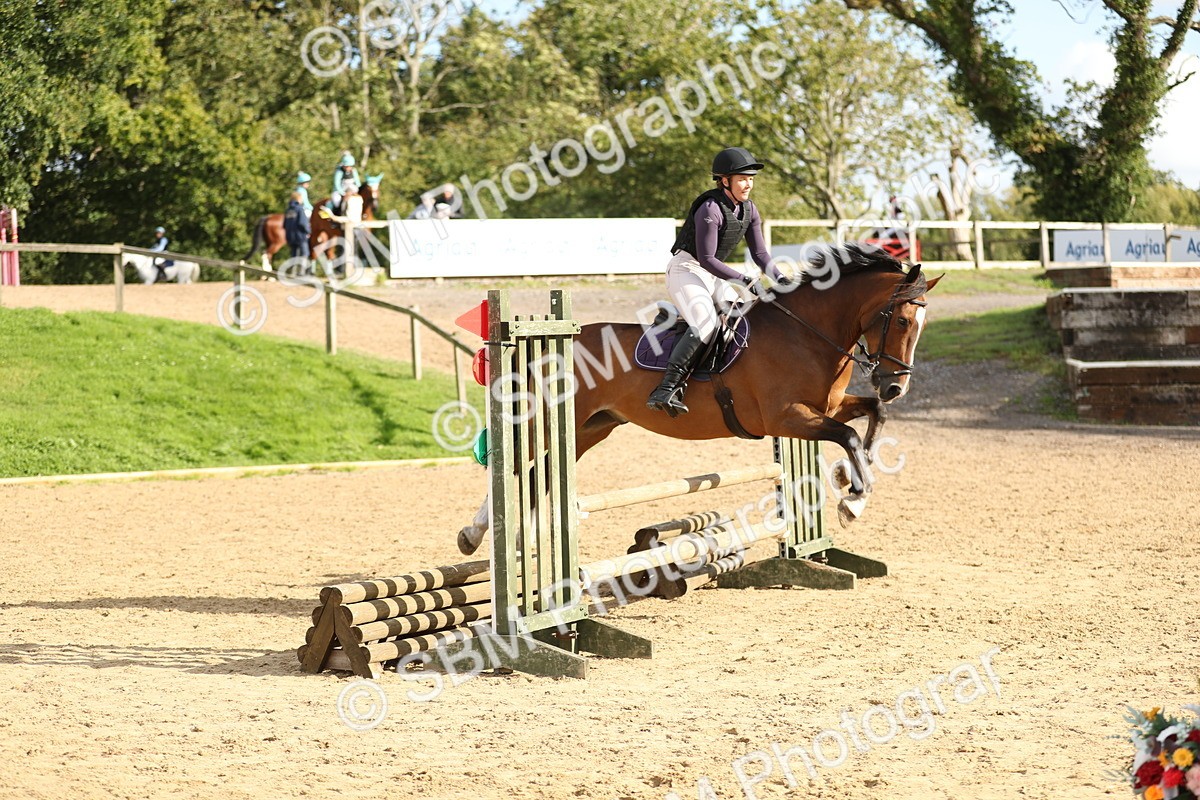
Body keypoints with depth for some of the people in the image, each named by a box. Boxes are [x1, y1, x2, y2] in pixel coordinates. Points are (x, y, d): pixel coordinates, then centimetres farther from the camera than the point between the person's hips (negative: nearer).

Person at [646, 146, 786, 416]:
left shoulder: (748, 210, 6)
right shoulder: (710, 209, -20)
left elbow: (760, 253, 7)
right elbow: (707, 259, -21)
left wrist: (780, 279, -9)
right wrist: (745, 279, -25)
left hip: (713, 276, 9)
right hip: (686, 269, -9)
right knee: (706, 323, -30)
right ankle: (666, 389, -37)